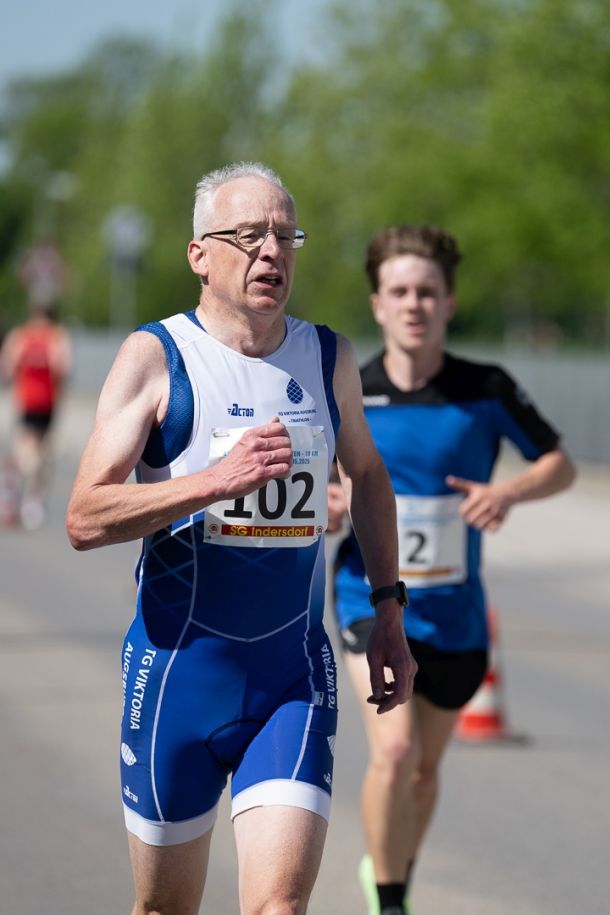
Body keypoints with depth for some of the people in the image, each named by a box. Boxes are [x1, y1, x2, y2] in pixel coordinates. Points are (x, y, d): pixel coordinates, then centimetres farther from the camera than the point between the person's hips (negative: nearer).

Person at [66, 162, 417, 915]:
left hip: (296, 680, 2)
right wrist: (217, 480, -24)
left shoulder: (328, 358, 7)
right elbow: (84, 520, -13)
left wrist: (388, 612, 21)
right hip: (177, 673, -2)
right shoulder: (156, 355, -5)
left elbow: (366, 474, 25)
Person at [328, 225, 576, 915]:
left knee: (426, 766, 16)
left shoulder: (486, 391, -6)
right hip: (373, 599, -2)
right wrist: (324, 509, -18)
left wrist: (510, 491, -16)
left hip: (455, 614, 2)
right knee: (394, 751, -21)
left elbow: (559, 464, 5)